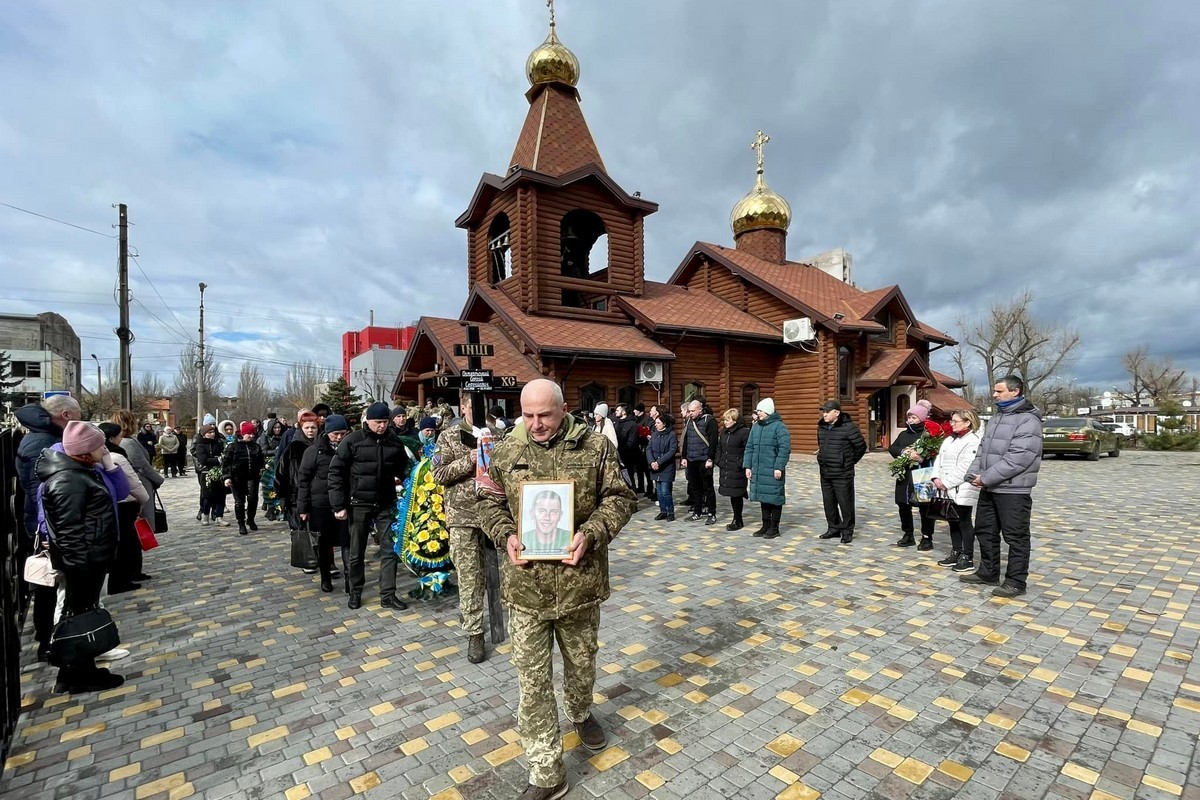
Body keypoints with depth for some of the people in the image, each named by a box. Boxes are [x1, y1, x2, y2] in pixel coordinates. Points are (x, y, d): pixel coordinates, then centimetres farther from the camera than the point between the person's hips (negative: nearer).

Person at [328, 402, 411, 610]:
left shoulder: (394, 442, 2)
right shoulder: (353, 441, -7)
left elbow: (404, 468, 17)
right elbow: (336, 472, -6)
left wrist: (404, 476, -6)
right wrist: (339, 505, -9)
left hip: (386, 504, 2)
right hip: (359, 504, -2)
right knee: (357, 552, 9)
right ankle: (355, 592, 28)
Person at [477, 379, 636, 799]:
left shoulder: (595, 446, -7)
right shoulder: (506, 451, -1)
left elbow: (620, 497, -3)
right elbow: (489, 502, 8)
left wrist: (591, 533, -19)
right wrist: (506, 535, -11)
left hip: (579, 579, 0)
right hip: (525, 584, 1)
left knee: (582, 661, 23)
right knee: (532, 681, 8)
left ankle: (581, 714, 55)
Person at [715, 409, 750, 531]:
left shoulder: (744, 432, -11)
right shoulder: (724, 432, 11)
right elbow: (719, 447, 19)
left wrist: (740, 464, -17)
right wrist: (719, 461, 9)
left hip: (737, 470, -7)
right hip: (725, 468, 7)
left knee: (736, 495, -1)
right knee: (732, 494, 13)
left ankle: (738, 521, 12)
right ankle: (736, 519, 25)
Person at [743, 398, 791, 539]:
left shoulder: (779, 427, -10)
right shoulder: (755, 427, 11)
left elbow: (785, 448, -15)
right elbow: (749, 447, 14)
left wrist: (779, 467, -19)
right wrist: (748, 466, 8)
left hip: (773, 471, -7)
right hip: (758, 470, 7)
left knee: (774, 498, 2)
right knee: (763, 498, 14)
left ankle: (774, 528, 14)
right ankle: (765, 526, 25)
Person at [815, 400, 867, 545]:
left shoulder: (849, 427, -13)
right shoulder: (821, 427, 8)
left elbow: (861, 446, -6)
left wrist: (851, 461, 3)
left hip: (842, 474, -7)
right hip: (825, 473, 7)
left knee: (845, 503, 1)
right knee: (829, 503, 13)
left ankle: (847, 531, 14)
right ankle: (833, 528, 25)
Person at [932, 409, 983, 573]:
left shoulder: (973, 441, -12)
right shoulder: (949, 439, 15)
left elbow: (964, 468, -19)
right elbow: (939, 459, 12)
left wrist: (946, 483, -17)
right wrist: (936, 477, -3)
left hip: (963, 490, -8)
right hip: (948, 489, 8)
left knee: (964, 523, 0)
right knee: (952, 522, 15)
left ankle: (968, 559, 10)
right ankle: (956, 553, 26)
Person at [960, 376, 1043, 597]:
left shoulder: (1027, 420, -13)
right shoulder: (996, 418, 15)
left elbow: (1018, 457, -22)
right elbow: (983, 449, 15)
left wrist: (987, 478, -21)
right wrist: (973, 474, 1)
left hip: (1013, 490, -9)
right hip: (989, 488, 9)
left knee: (1016, 537, 3)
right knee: (985, 531, 16)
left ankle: (1016, 582, 13)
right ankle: (988, 572, 30)